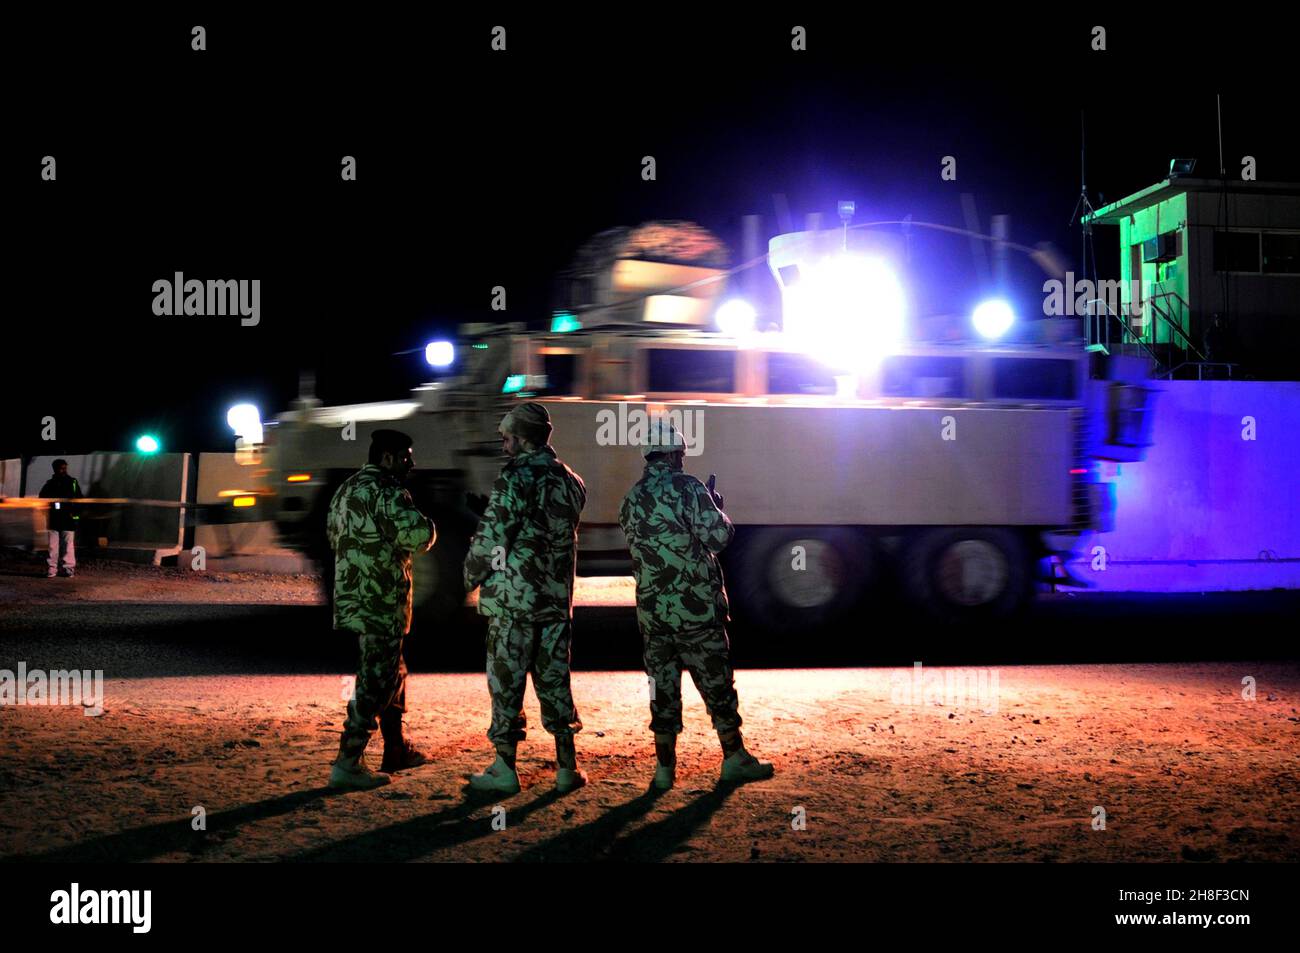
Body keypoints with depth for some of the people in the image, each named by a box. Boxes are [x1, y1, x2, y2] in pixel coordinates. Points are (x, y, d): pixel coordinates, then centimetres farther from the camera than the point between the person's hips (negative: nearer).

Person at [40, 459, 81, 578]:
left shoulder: (73, 482, 7)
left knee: (69, 544, -2)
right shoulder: (50, 484, 9)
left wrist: (73, 511, -7)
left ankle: (68, 567, 2)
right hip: (53, 519, 1)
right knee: (52, 545, 0)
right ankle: (51, 569, 2)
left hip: (68, 519, -1)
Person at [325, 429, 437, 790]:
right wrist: (427, 526, -3)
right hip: (380, 604, -10)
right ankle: (348, 763, -6)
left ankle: (396, 749, 31)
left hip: (349, 599, 10)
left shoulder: (345, 490, 14)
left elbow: (333, 534, 27)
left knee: (392, 671, 22)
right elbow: (419, 535, -24)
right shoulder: (385, 491, -16)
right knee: (375, 681, -5)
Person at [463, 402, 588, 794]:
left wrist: (472, 576, 1)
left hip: (513, 599, -6)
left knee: (506, 681, 3)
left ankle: (505, 769, 8)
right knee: (554, 680, 12)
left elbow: (491, 537, -15)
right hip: (557, 598, 6)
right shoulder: (570, 482, 8)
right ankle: (567, 768, 14)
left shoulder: (515, 479, -14)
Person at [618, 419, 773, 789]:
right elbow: (719, 536, -14)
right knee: (717, 683, 5)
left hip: (651, 609, 5)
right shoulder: (687, 488, -11)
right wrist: (718, 512, 7)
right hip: (696, 607, -5)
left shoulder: (631, 499, 8)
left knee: (663, 687, 8)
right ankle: (735, 759, 12)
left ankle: (665, 767, 9)